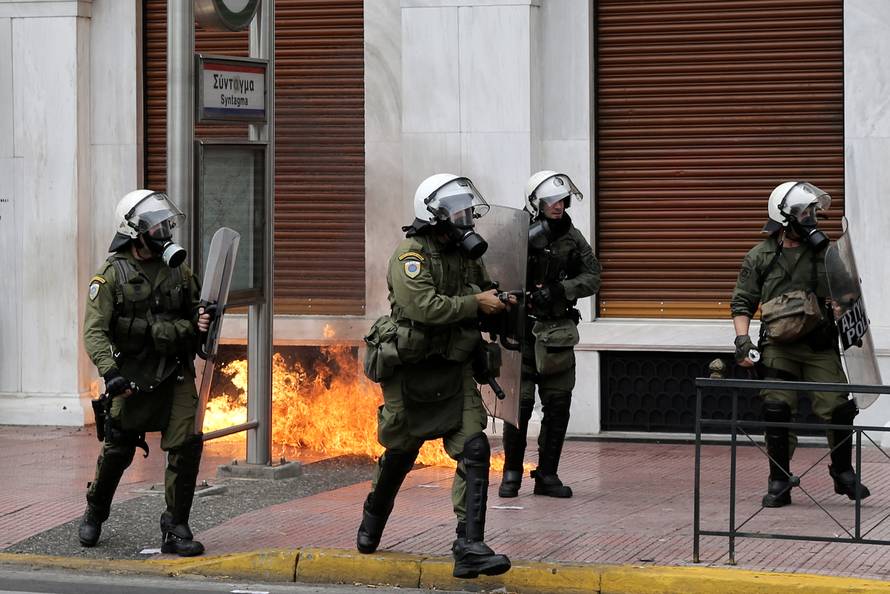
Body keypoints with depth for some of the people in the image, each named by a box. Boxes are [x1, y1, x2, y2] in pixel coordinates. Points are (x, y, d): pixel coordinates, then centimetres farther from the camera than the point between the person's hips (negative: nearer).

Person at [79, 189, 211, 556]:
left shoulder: (178, 271, 8)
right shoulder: (112, 275, -5)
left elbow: (194, 312, 20)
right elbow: (95, 330, -12)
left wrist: (201, 322, -5)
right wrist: (109, 372, -25)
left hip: (177, 374, 3)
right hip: (133, 377, -3)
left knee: (186, 447, -10)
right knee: (118, 450, 10)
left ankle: (175, 529, 1)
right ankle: (95, 514, 36)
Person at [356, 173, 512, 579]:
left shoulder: (467, 254, 7)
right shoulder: (411, 254, -14)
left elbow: (484, 295, 23)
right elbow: (423, 306, -27)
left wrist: (502, 303, 2)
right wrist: (475, 304, -23)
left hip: (454, 371, 5)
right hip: (411, 373, -4)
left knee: (474, 450, -12)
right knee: (400, 453, 14)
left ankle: (470, 549, -14)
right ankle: (373, 518, 44)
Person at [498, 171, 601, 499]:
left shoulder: (572, 238, 6)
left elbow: (592, 278, 4)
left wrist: (559, 290, -10)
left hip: (558, 332, 4)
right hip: (522, 329, -4)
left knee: (558, 405, 6)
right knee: (519, 402, -4)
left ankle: (547, 475, 15)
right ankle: (511, 473, 10)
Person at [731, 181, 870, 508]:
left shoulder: (824, 252, 9)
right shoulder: (759, 257, 5)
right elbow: (742, 303, 6)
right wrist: (742, 337, -7)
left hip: (821, 348, 2)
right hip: (778, 348, -1)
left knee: (838, 409, -3)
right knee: (776, 409, -8)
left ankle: (843, 472, 18)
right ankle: (779, 481, 5)